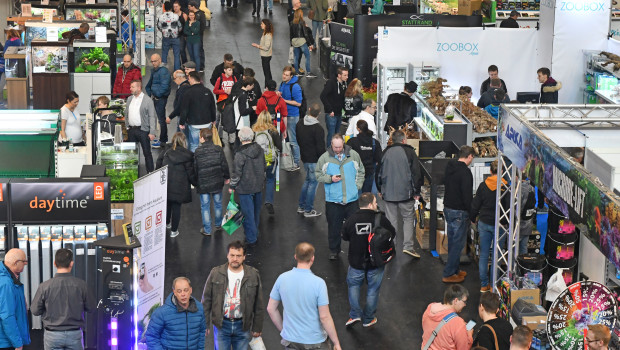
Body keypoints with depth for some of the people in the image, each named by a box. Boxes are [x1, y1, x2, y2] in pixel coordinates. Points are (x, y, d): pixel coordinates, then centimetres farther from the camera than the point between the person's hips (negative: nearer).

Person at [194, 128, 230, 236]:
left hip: (203, 184, -2)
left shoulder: (197, 152, -12)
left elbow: (195, 168, -6)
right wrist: (227, 177, 12)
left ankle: (207, 230, 13)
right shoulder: (218, 149, -8)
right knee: (218, 203, 20)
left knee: (205, 206, 8)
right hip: (217, 183, 2)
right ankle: (218, 225, 36)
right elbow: (224, 165, -3)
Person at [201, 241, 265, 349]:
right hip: (221, 324, 0)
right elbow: (206, 300, 3)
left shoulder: (253, 275, -2)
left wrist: (257, 327, 5)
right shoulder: (216, 273, -3)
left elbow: (259, 304, 4)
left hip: (243, 326, 0)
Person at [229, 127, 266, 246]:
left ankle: (251, 239, 11)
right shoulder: (260, 150, -2)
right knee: (256, 212, 20)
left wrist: (232, 186, -3)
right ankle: (255, 233, 37)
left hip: (245, 188, -6)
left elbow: (237, 173, -17)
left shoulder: (240, 154, -22)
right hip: (258, 186, 6)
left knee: (248, 214, 4)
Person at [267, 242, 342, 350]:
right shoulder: (318, 283, -20)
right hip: (314, 341, -3)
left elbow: (271, 309, 1)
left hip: (290, 340, 3)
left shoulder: (282, 278, -8)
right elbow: (324, 317, -19)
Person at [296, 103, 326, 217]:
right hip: (315, 160, -7)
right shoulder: (318, 129, -21)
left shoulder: (299, 125, 2)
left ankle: (301, 206, 27)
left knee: (308, 179, 23)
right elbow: (321, 148, -19)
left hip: (304, 157, 7)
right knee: (313, 182, 3)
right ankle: (308, 210, 8)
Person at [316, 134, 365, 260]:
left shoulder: (353, 155, 3)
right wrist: (330, 179, -10)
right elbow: (318, 174, 6)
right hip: (332, 199, -1)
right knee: (334, 226, 6)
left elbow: (361, 172, 13)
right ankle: (334, 250, 20)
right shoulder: (325, 158, 0)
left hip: (352, 198, 1)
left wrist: (357, 185, 2)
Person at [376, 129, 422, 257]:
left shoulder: (386, 152, 4)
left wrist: (380, 189, 22)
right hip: (406, 193, -3)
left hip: (388, 193, 3)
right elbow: (416, 173, -6)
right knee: (408, 218, 7)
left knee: (391, 220, 8)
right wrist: (416, 191, 1)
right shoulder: (409, 151, -5)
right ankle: (408, 246, -3)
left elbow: (379, 173, 10)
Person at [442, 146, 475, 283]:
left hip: (447, 208, 9)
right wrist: (472, 213, -12)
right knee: (458, 243, -1)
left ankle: (454, 270, 27)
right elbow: (467, 196, -22)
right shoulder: (465, 172, -20)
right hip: (459, 212, -9)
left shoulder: (449, 167, 8)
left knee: (452, 242, 18)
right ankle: (449, 274, 2)